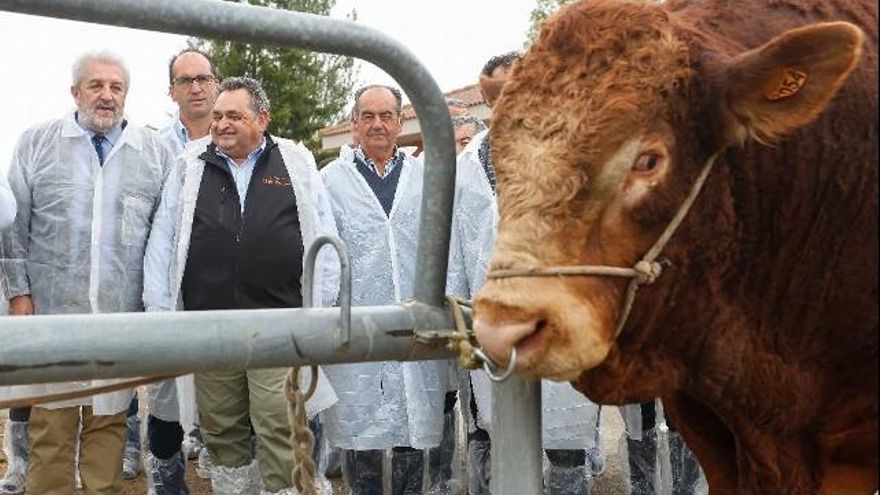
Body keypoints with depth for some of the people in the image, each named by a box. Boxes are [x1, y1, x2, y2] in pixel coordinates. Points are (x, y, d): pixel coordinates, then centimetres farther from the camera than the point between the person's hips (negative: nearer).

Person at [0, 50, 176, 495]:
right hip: (52, 309, 0)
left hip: (123, 313, 1)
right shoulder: (36, 143, 6)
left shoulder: (154, 153, 8)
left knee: (110, 417, 8)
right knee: (51, 420, 5)